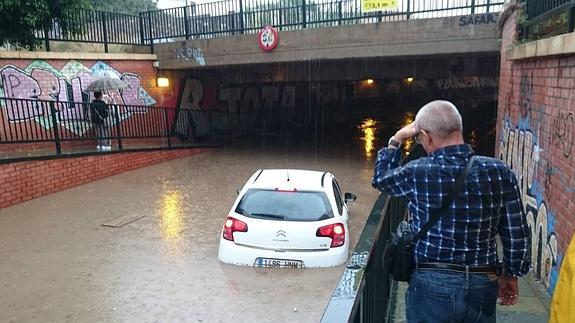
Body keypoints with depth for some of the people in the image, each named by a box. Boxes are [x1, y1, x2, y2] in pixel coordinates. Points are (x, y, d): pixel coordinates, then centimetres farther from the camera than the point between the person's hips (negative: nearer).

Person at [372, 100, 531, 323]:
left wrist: (395, 140, 17)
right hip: (483, 287, 3)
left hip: (432, 287, -3)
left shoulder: (418, 173, -15)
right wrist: (511, 275, 15)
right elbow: (517, 235, -1)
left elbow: (380, 178, 6)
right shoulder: (500, 172, -8)